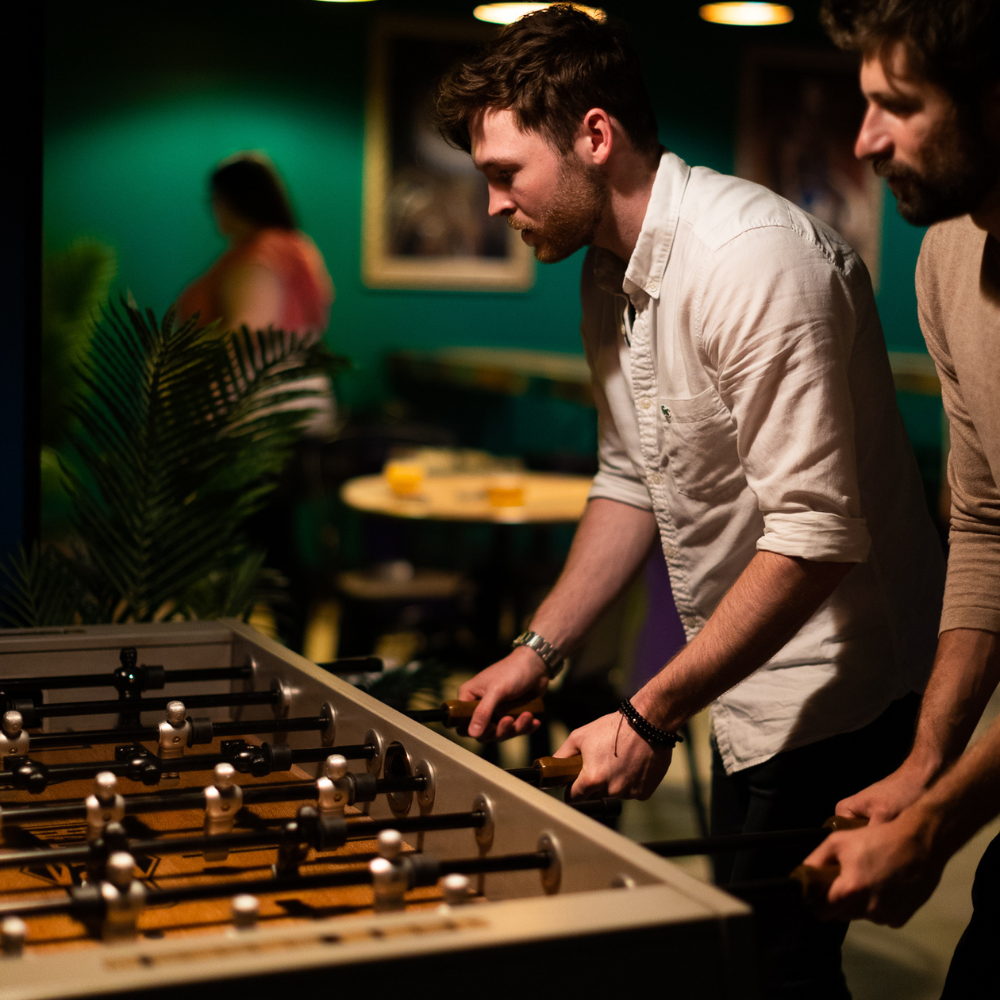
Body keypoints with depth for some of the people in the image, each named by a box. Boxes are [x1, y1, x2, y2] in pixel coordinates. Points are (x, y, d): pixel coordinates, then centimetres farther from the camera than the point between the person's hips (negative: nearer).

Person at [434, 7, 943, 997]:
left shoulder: (753, 257, -24)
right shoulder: (610, 274, 6)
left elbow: (816, 533, -28)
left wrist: (651, 716, -26)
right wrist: (538, 650, 8)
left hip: (833, 693, -9)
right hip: (750, 689, 9)